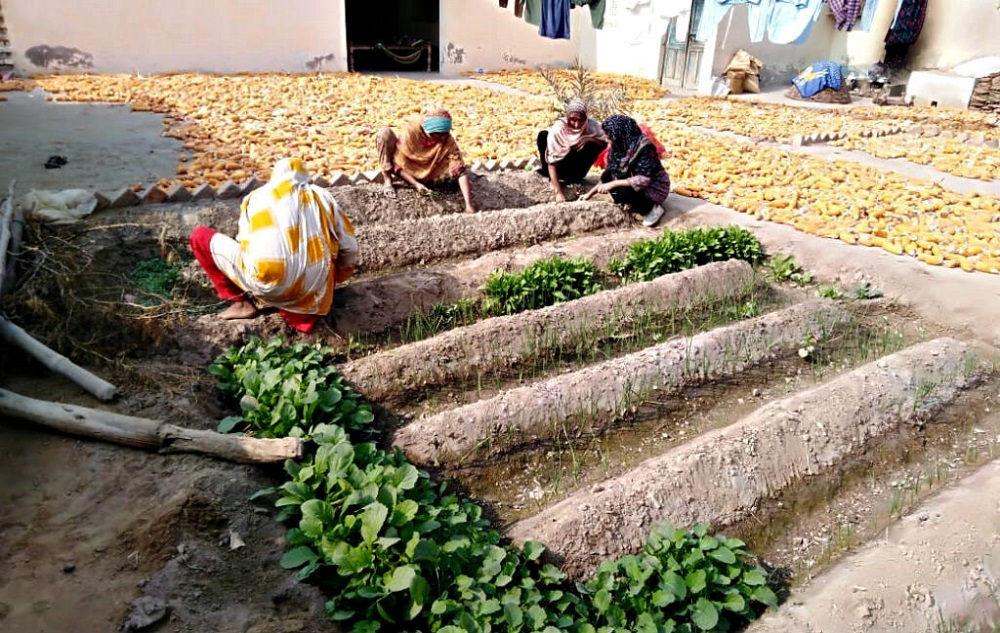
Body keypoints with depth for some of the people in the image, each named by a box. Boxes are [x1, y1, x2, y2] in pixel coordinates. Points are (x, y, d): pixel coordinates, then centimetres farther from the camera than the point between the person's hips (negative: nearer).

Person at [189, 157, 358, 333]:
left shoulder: (255, 198, 17)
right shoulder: (321, 196, 19)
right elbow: (349, 247, 19)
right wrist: (334, 280, 38)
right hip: (314, 293, 2)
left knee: (200, 235, 18)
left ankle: (241, 303, 13)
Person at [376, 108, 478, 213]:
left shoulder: (448, 141, -26)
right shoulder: (412, 129, -30)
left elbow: (461, 170, -31)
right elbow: (397, 162, -24)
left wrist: (469, 204, -40)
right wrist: (415, 184, -33)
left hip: (425, 173, 1)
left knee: (456, 168, -23)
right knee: (385, 133, -27)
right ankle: (387, 180, -13)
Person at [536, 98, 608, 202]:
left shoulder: (591, 125, -16)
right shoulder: (558, 128, -24)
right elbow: (551, 162, -26)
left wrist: (590, 139, -29)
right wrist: (558, 191, -35)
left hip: (575, 172, 1)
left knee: (594, 145, -27)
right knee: (543, 135, -24)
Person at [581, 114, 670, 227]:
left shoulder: (644, 147, -26)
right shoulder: (620, 145, -4)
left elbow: (643, 180, -32)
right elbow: (608, 175, 4)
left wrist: (614, 184, -31)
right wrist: (590, 193, 1)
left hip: (654, 189, -7)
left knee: (624, 192, -32)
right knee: (607, 175, -11)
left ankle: (652, 209, -8)